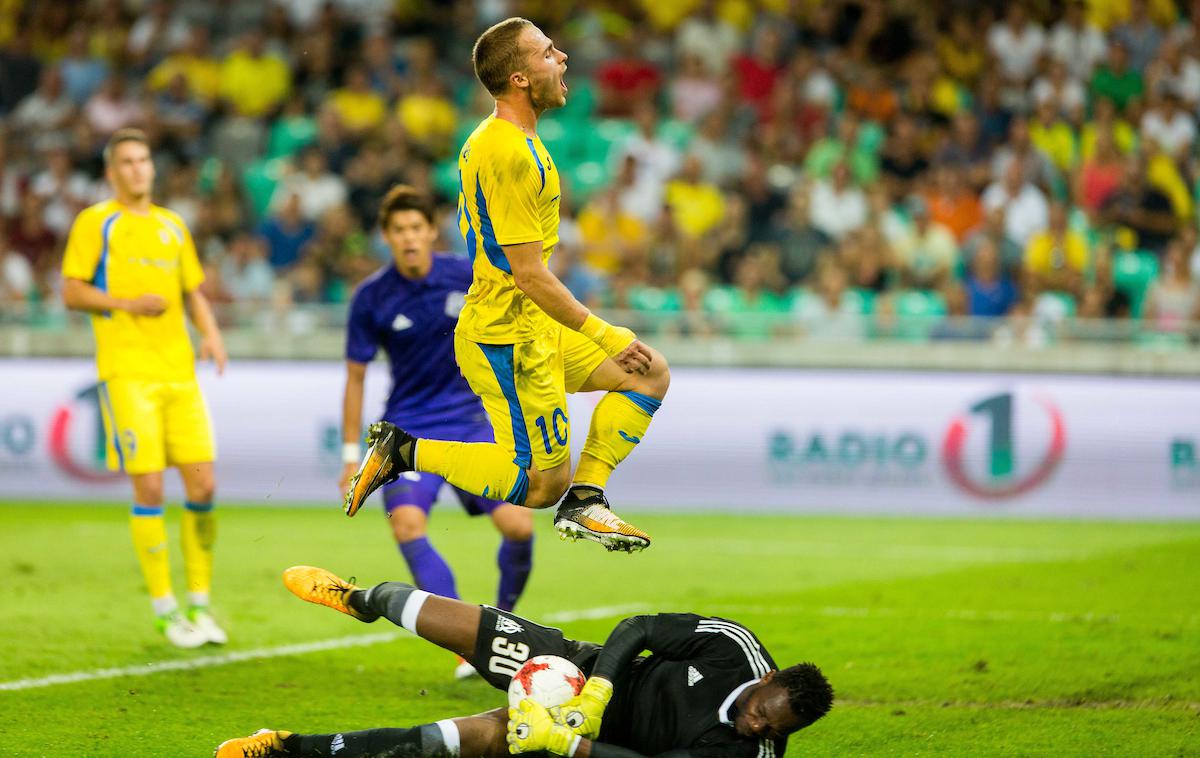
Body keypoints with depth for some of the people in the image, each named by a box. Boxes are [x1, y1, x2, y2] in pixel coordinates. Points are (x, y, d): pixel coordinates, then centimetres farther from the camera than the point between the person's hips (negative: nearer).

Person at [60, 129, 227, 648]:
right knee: (149, 489, -9)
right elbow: (72, 293, -1)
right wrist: (128, 303, -15)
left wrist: (211, 333, 3)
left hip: (179, 371, 5)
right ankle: (165, 609, 1)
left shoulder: (172, 226, 18)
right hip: (126, 372, -5)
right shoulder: (95, 223, 3)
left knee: (202, 486, -1)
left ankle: (199, 602, 11)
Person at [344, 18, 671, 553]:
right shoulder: (512, 155, -23)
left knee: (651, 377, 9)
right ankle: (406, 451, 2)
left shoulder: (488, 139, 10)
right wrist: (604, 336, -16)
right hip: (509, 340, -10)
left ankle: (585, 501, 5)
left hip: (537, 328, 10)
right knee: (544, 485, -3)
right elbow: (530, 274, -23)